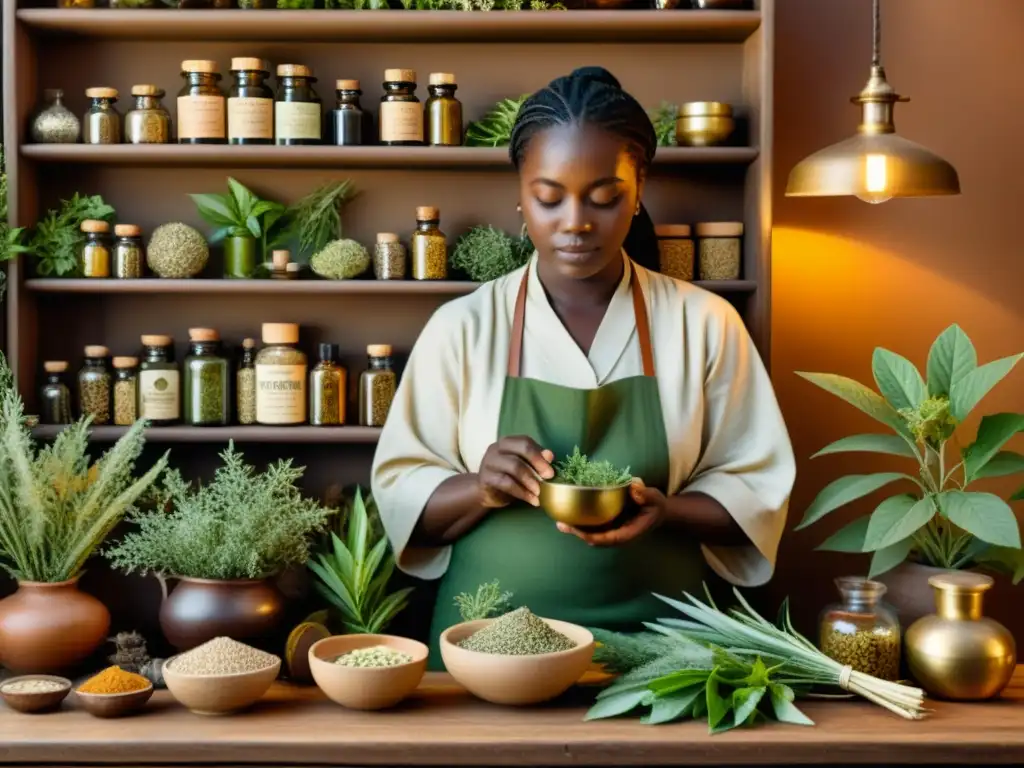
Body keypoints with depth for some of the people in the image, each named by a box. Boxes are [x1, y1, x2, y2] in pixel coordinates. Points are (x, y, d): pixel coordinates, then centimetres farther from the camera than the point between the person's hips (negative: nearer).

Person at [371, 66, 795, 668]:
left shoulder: (703, 323, 2)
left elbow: (757, 490, 5)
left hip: (653, 645, 0)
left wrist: (665, 510, -13)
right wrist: (481, 490, -14)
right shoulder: (463, 327, 2)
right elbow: (401, 493, 5)